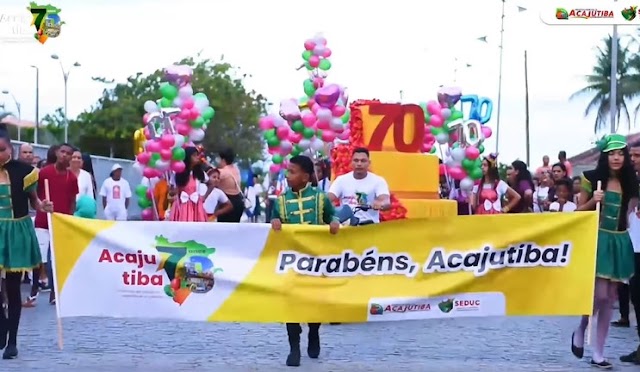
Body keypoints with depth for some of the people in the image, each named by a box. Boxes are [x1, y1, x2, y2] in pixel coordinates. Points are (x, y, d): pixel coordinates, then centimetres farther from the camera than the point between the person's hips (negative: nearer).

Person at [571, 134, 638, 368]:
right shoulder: (592, 179, -3)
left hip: (619, 242, 4)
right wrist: (594, 201, -16)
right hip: (596, 239, -4)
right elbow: (578, 211, 1)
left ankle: (598, 354, 10)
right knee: (600, 294, -13)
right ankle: (580, 331, 17)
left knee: (610, 299, 4)